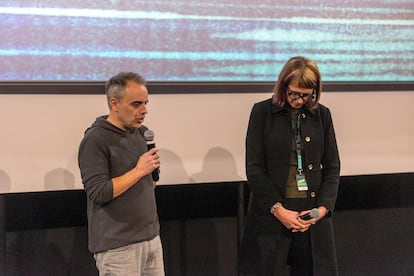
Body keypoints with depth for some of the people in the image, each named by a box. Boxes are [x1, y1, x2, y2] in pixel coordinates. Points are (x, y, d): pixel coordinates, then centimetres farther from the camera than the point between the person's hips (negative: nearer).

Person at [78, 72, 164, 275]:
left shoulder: (142, 132, 10)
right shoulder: (95, 140, -12)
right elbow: (98, 193, -18)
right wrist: (139, 171, -17)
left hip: (152, 237, 7)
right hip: (117, 246, -7)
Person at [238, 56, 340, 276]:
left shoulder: (322, 115, 7)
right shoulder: (262, 112, -1)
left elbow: (332, 167, 9)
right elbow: (254, 168, -5)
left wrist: (323, 207, -6)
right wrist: (278, 209, -13)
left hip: (312, 213, 2)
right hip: (271, 213, -2)